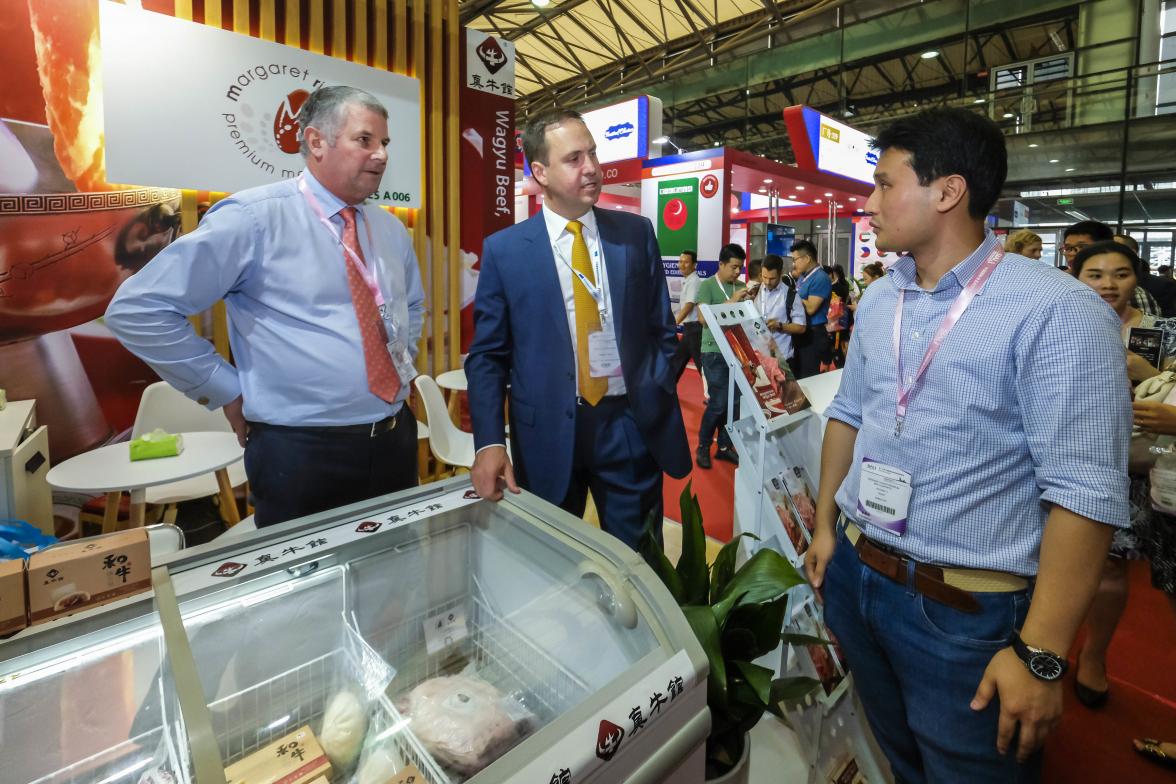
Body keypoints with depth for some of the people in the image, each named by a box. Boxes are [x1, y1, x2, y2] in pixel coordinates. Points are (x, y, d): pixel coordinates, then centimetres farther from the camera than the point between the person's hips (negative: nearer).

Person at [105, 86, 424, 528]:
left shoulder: (391, 231, 9)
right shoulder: (255, 217, -10)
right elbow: (136, 309, -10)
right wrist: (227, 392, -8)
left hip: (396, 442, 6)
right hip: (302, 453, -6)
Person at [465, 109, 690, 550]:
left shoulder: (636, 233, 4)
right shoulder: (504, 249, -2)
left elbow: (661, 329, 8)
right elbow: (487, 355, -2)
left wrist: (658, 398, -4)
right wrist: (489, 442, -12)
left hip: (631, 427, 1)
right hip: (547, 433, -1)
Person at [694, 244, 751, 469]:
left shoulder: (741, 287, 8)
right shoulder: (707, 286, -5)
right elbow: (703, 318, -17)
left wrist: (751, 300, -6)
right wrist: (731, 301, -19)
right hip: (715, 352, -5)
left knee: (735, 401, 6)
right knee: (718, 402, -4)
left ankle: (724, 446, 21)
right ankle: (703, 446, 15)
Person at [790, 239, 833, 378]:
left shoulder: (821, 278, -16)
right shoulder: (803, 277, 14)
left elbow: (810, 308, -23)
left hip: (813, 334, -9)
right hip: (800, 333, 9)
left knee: (808, 378, -3)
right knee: (796, 375, 16)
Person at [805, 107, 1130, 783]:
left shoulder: (1058, 312, -17)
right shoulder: (878, 301, 4)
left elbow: (1085, 491, -20)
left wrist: (1041, 654, -19)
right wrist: (825, 524, 12)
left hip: (966, 612, -6)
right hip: (852, 577, 6)